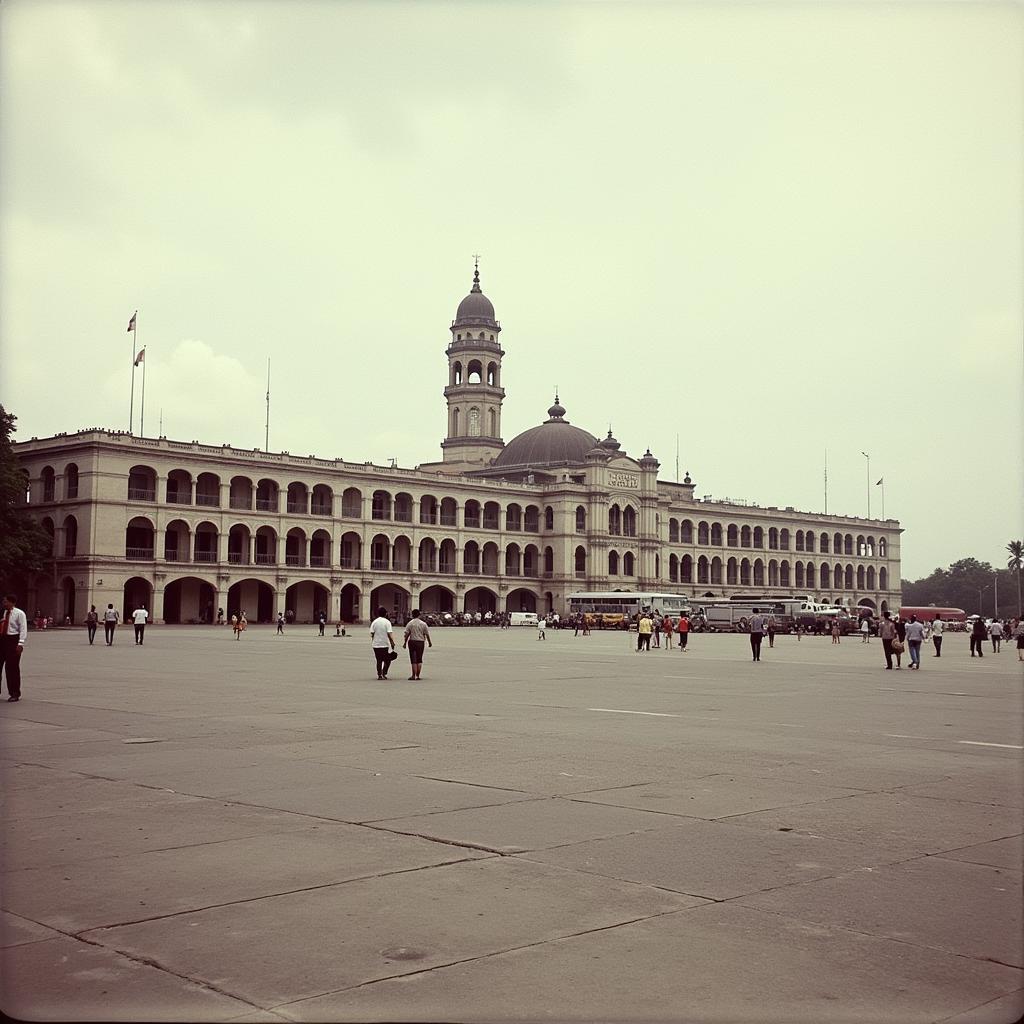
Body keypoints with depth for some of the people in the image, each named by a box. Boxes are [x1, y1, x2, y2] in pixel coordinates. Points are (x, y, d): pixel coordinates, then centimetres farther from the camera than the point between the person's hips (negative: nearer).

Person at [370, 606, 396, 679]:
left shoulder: (374, 622, 4)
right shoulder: (387, 622, -6)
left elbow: (371, 634, 2)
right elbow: (389, 634, -13)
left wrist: (372, 642, 13)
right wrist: (392, 642, -8)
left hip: (376, 644, 3)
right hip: (385, 644, -3)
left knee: (379, 660, 10)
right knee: (387, 660, 7)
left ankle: (379, 675, 6)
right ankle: (384, 673, -6)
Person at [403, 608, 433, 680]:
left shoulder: (410, 623, -4)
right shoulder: (423, 624, 0)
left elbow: (407, 634, -6)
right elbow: (427, 634, 2)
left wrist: (405, 643, 2)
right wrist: (429, 642, 14)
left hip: (412, 642, -1)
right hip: (421, 642, 1)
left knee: (413, 660, 2)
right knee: (419, 660, 10)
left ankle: (413, 675, -2)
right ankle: (417, 675, 9)